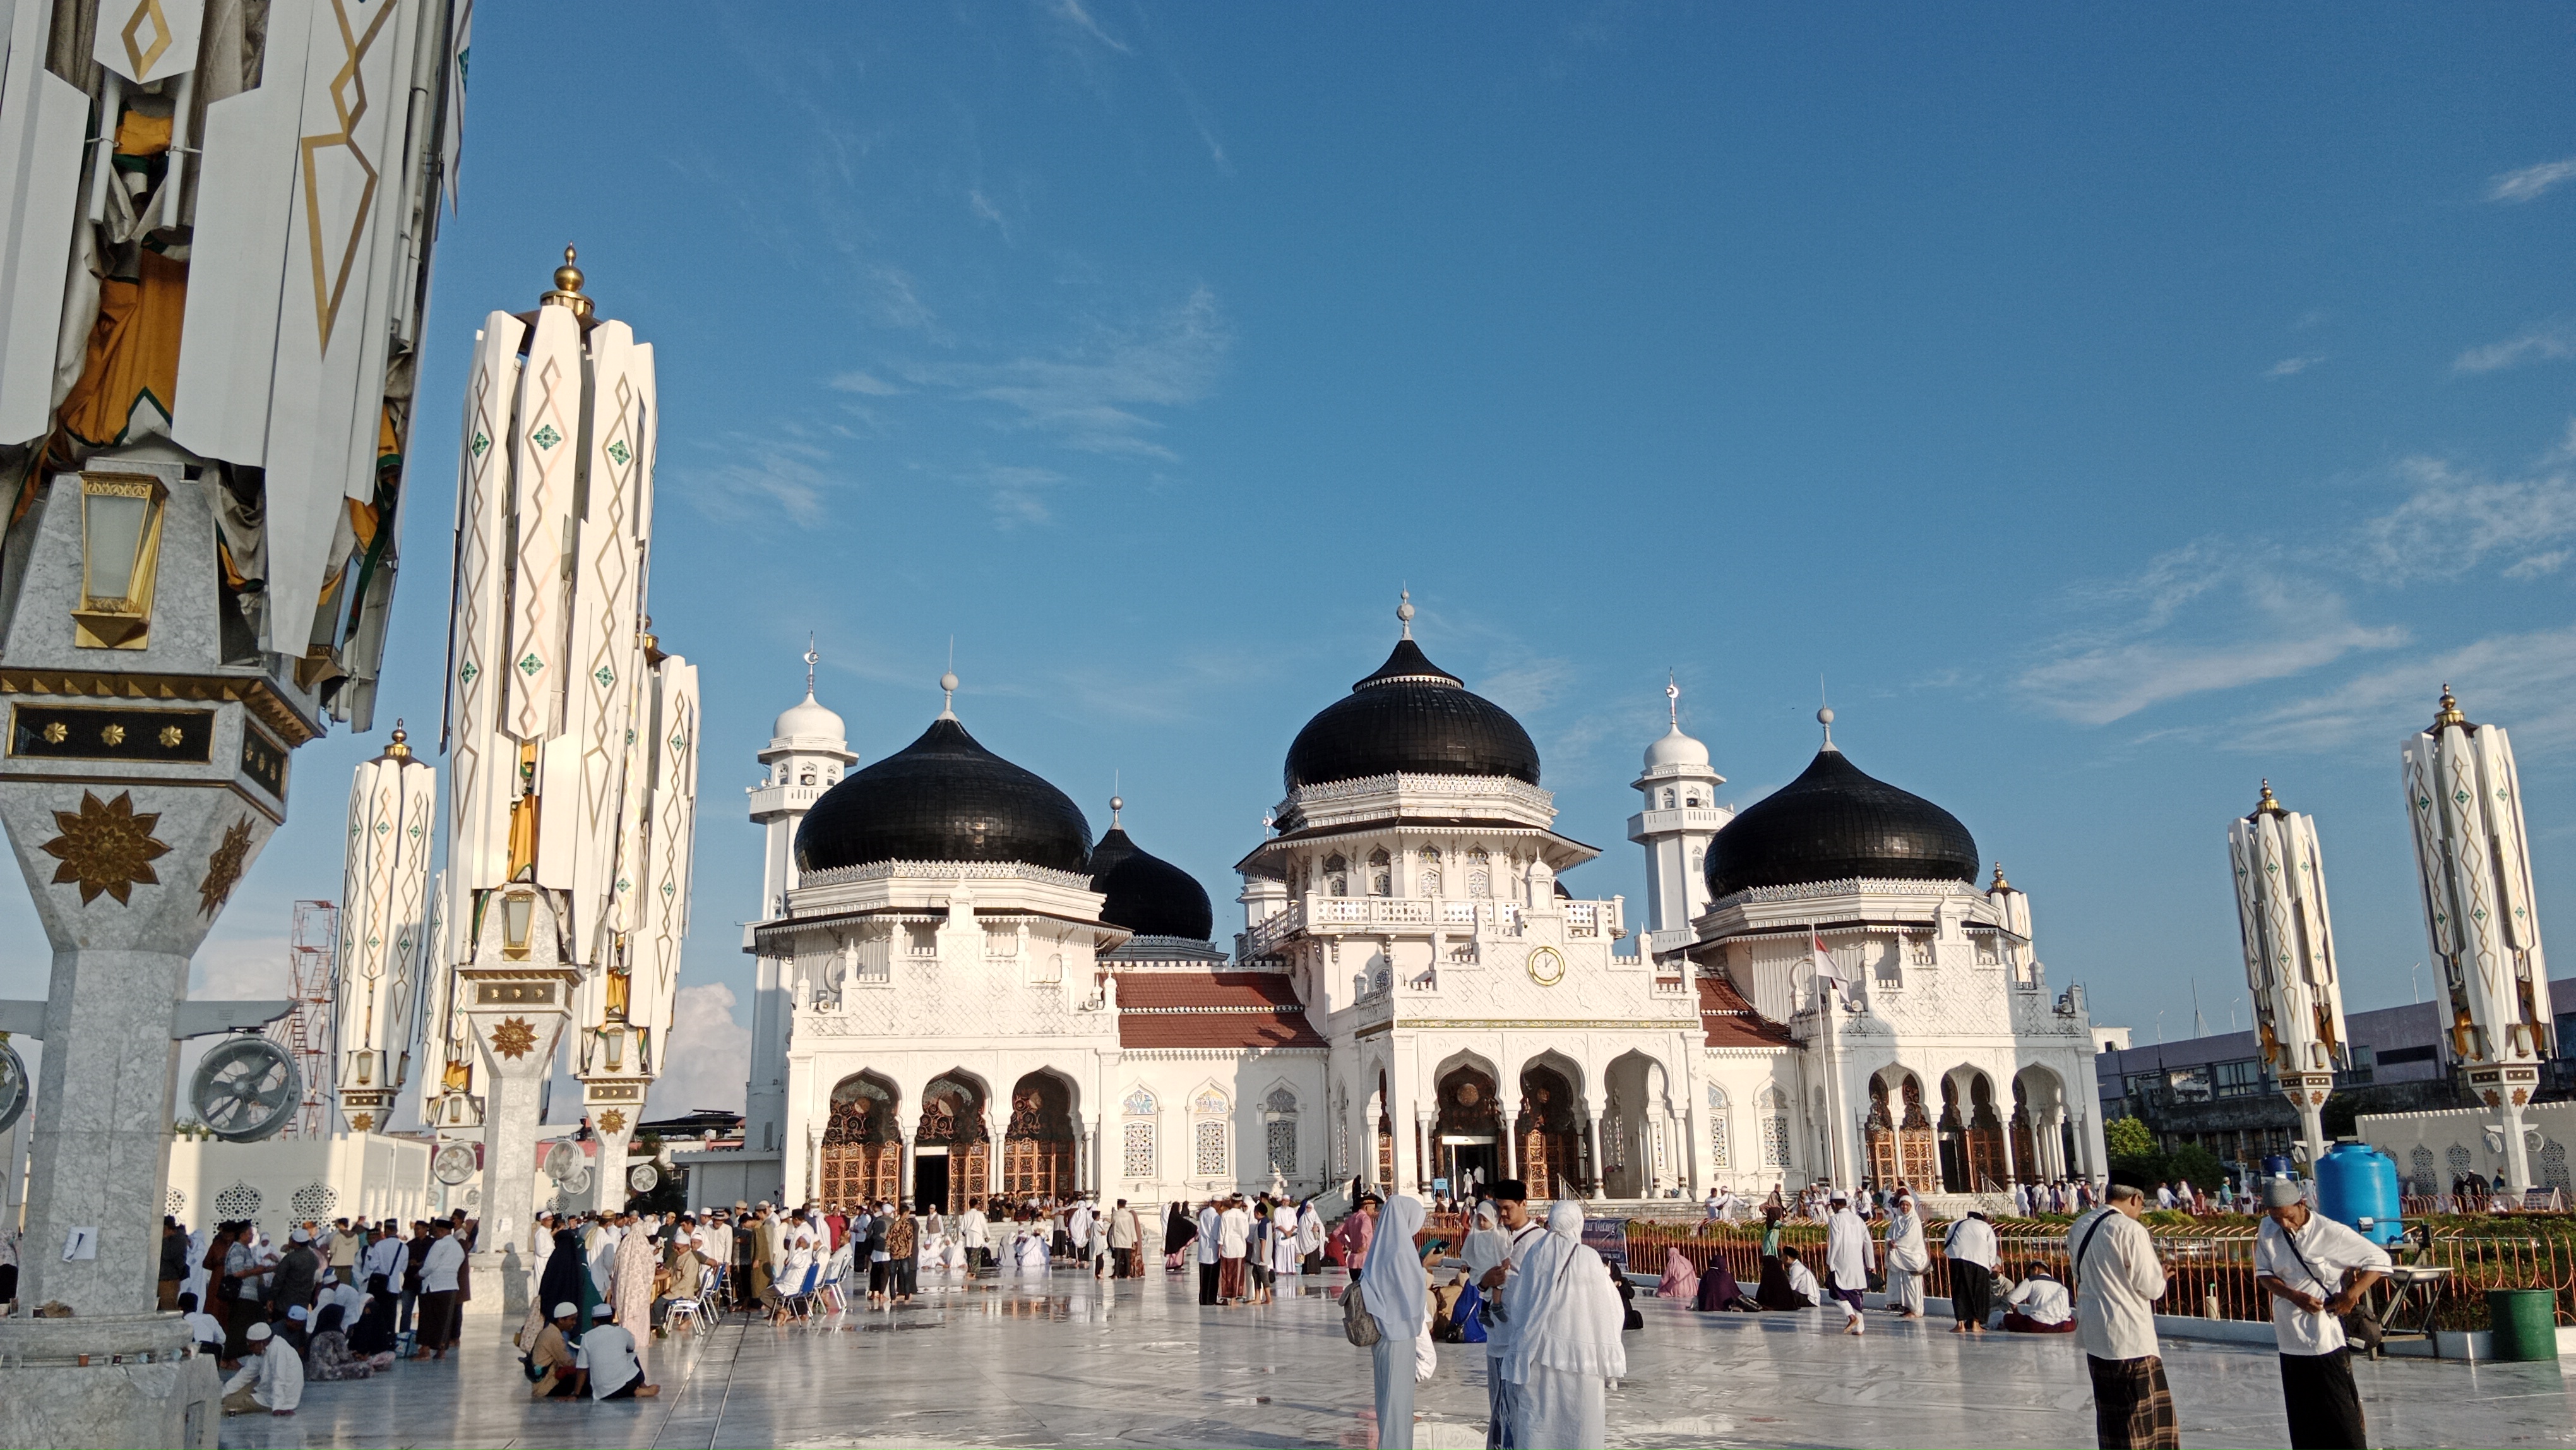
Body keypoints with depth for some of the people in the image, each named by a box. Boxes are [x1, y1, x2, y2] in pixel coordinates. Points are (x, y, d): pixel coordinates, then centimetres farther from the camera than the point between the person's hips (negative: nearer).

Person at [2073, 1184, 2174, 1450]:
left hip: (2093, 1330, 7)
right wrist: (2161, 1273, 6)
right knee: (2145, 1411, 3)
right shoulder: (2131, 1230, -18)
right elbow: (2152, 1288, -14)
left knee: (2111, 1408, 17)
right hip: (2128, 1335, -7)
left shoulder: (2079, 1227, 5)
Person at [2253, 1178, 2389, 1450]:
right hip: (2291, 1340, 5)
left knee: (2340, 1416, -3)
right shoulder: (2267, 1230, 0)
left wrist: (2351, 1295, -14)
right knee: (2302, 1423, 12)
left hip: (2326, 1339, -5)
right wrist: (2294, 1296, -14)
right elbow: (2263, 1274, 4)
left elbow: (2379, 1260, -5)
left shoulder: (2331, 1232, -12)